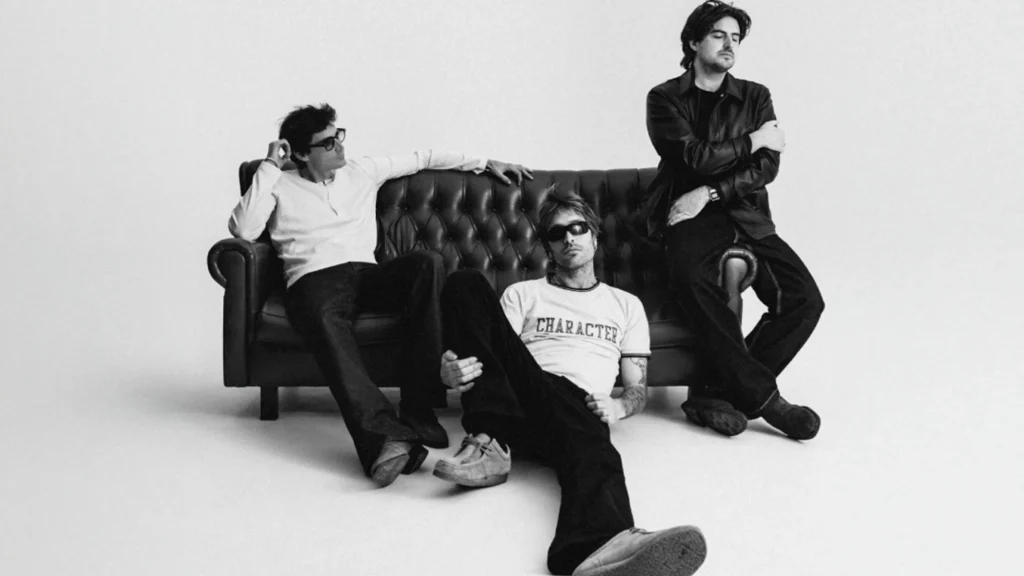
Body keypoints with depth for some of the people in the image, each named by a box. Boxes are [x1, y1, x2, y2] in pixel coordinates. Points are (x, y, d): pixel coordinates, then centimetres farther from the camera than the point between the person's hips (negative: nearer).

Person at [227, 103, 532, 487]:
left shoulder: (360, 172, 24)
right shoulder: (279, 186, 14)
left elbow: (422, 160, 30)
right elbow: (242, 229, -3)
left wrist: (485, 163, 29)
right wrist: (269, 167, 0)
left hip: (366, 274, 4)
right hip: (314, 280, -3)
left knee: (428, 263, -29)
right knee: (324, 322, -41)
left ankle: (418, 415, -36)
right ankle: (386, 436, -57)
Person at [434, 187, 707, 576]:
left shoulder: (626, 305, 28)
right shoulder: (522, 294, 26)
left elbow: (638, 387, 21)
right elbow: (495, 349, 11)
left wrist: (618, 407, -6)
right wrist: (453, 373, -15)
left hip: (580, 408, -1)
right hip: (518, 402, 1)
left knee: (590, 444, -42)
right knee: (466, 285, -18)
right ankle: (490, 441, -30)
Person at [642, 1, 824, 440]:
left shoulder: (755, 97, 15)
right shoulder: (665, 98, 7)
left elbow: (766, 168, 1)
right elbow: (693, 157, -10)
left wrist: (709, 193, -12)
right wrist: (754, 140, -1)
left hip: (746, 217, 4)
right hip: (689, 215, -4)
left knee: (805, 298, -18)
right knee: (692, 276, -38)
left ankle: (723, 394, -18)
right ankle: (763, 397, -32)